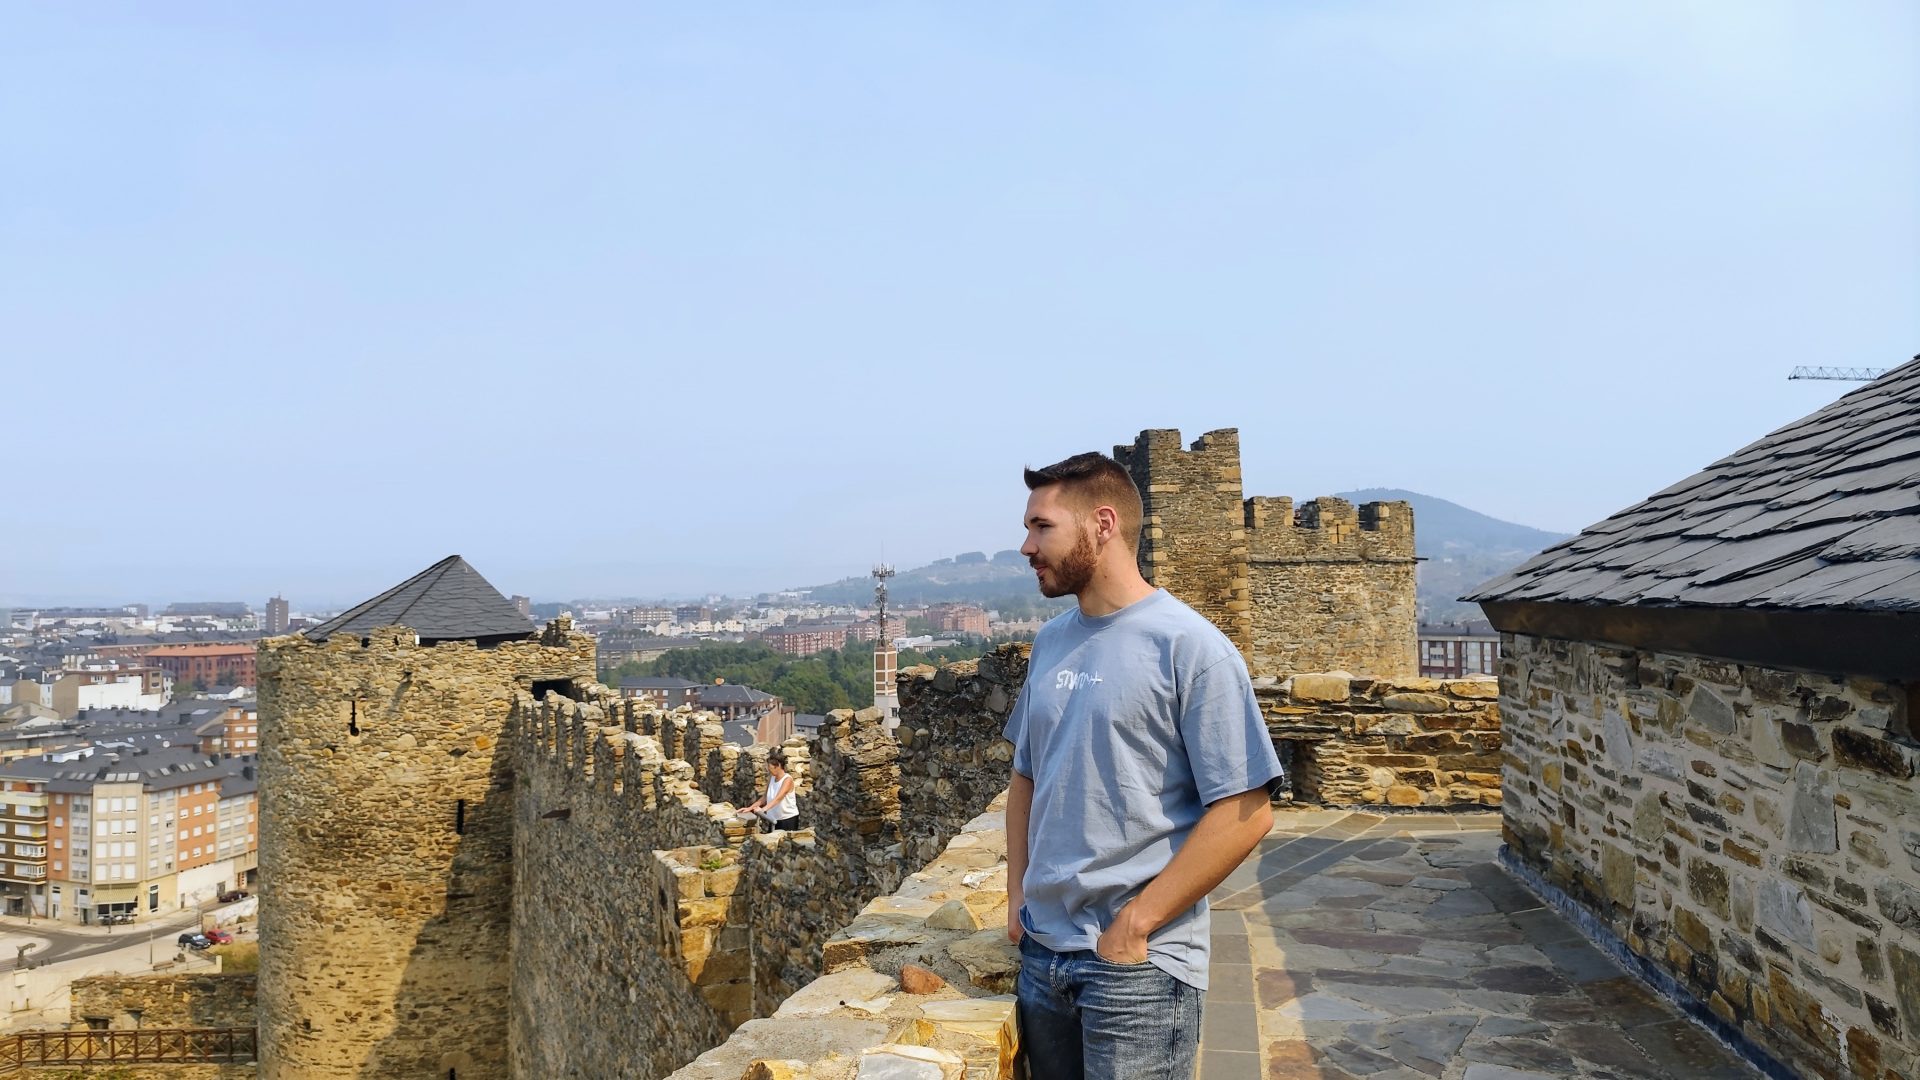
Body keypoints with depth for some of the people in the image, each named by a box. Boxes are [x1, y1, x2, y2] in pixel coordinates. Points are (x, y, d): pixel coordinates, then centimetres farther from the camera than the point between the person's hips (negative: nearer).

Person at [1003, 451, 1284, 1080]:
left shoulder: (1190, 646, -14)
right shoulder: (1051, 643, 6)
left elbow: (1245, 814, -17)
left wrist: (1136, 924, -16)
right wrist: (1018, 896, 6)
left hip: (1139, 965, -6)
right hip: (1041, 952, 6)